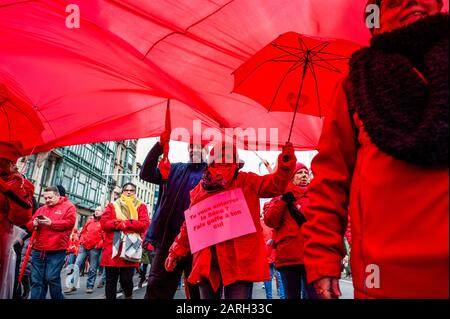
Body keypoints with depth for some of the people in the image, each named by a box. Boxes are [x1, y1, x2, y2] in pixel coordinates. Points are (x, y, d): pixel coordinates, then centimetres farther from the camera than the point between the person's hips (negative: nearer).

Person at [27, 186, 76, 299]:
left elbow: (70, 222, -9)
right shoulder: (41, 209, 21)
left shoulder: (68, 206, 5)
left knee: (52, 278, -8)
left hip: (56, 251, -6)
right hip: (38, 250, 6)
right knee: (36, 280, 5)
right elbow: (29, 225, 20)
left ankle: (58, 298, 9)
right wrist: (34, 224, -3)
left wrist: (51, 223, -13)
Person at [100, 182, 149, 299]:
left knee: (126, 279, -7)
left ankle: (129, 296, 22)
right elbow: (104, 223, 4)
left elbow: (144, 224, -2)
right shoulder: (112, 205, 17)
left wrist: (125, 223, -10)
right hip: (112, 247, 2)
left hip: (129, 248, -2)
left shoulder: (140, 206, 12)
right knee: (110, 280, 4)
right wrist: (120, 224, -11)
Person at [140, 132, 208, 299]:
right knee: (157, 287, 6)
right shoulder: (175, 169, 19)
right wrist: (160, 146, -3)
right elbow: (146, 173, 7)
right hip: (169, 238, 4)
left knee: (198, 290, 8)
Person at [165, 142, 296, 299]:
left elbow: (275, 185, -9)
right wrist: (176, 251, 20)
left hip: (240, 259, -3)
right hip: (207, 261, 4)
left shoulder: (247, 181, 3)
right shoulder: (201, 189, 11)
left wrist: (284, 166, -28)